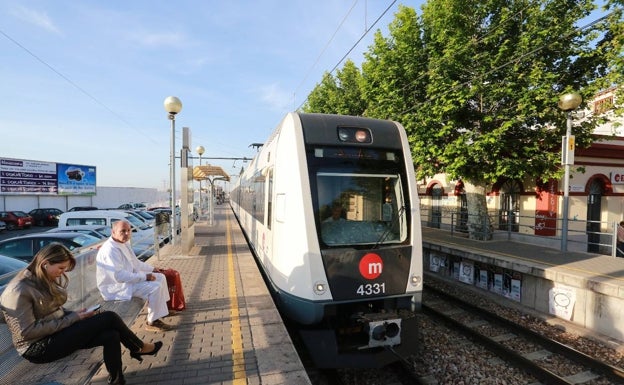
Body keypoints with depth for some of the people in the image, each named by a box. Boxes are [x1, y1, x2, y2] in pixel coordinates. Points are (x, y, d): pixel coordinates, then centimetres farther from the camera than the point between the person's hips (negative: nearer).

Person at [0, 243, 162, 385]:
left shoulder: (47, 280, 7)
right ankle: (139, 348, 4)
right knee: (109, 318, -18)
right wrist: (73, 318, -19)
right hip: (39, 347, -8)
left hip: (57, 331, 8)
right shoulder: (19, 290, -21)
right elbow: (28, 331, -22)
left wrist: (75, 314, -5)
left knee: (111, 336, -18)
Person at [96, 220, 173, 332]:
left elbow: (135, 262, 20)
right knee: (155, 287, -24)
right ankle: (153, 322, -9)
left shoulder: (124, 243, 6)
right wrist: (144, 276, -27)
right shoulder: (110, 250, -26)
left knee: (160, 277, 9)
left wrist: (152, 269, 15)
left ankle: (163, 308, 24)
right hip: (116, 287, -10)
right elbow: (119, 276, -33)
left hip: (128, 276, 10)